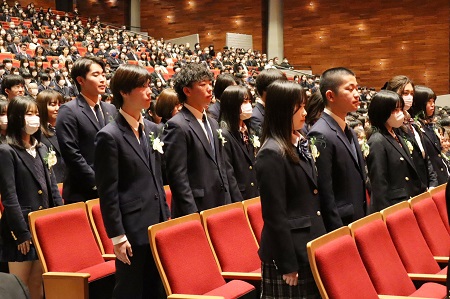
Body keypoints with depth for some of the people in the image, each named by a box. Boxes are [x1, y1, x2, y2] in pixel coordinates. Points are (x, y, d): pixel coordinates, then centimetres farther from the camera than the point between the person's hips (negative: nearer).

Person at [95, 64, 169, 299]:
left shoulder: (152, 129, 11)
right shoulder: (109, 136, -11)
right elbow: (108, 193, -12)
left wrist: (166, 216, 14)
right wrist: (117, 237, -14)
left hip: (157, 225, 7)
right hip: (132, 229, -7)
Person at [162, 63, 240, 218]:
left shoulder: (213, 123, 16)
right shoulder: (177, 126, -11)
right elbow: (178, 177, -16)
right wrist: (193, 216, -19)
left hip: (221, 206, 8)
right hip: (195, 211, -7)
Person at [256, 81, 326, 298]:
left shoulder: (301, 143, 10)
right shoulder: (271, 154, -17)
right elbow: (275, 215, -18)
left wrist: (321, 237, 14)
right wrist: (287, 264, -17)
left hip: (311, 244, 8)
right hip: (290, 249, -8)